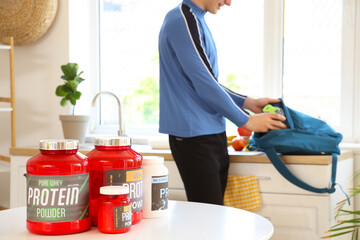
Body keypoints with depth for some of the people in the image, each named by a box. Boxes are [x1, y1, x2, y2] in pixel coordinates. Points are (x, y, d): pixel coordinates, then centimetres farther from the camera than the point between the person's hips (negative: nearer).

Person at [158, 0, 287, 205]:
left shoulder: (195, 20, 16)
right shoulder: (182, 21, -14)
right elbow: (204, 85, -17)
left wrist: (248, 102, 13)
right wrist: (247, 121, -8)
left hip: (212, 134, 9)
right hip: (194, 136, -9)